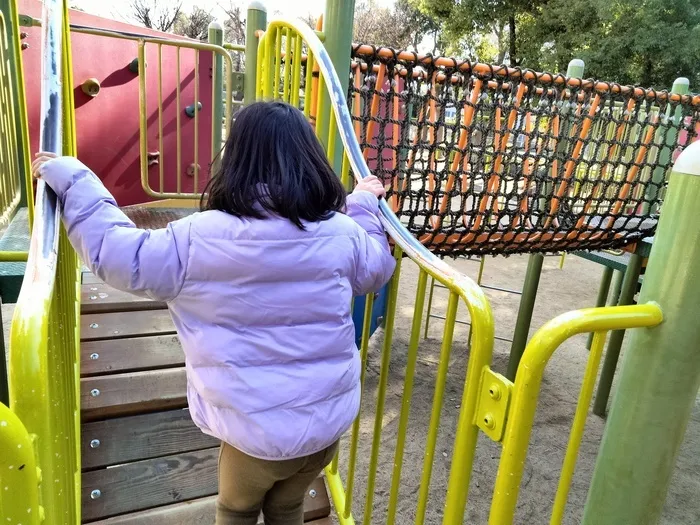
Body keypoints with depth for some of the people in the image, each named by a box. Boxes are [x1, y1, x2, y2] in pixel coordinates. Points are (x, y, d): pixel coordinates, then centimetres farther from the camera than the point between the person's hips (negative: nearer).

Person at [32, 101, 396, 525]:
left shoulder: (198, 239, -17)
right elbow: (378, 268, 12)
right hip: (328, 422, 3)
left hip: (256, 431, -2)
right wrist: (364, 205, 25)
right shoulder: (343, 234, -9)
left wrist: (69, 177, 5)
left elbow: (113, 251, -7)